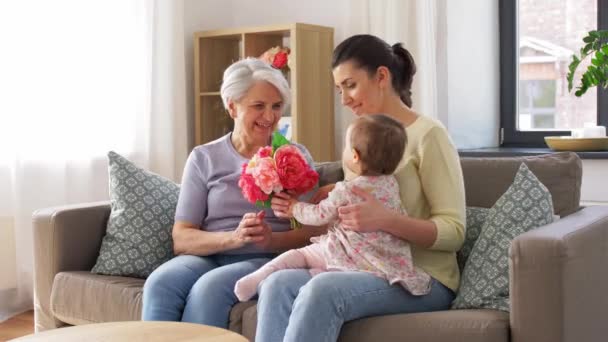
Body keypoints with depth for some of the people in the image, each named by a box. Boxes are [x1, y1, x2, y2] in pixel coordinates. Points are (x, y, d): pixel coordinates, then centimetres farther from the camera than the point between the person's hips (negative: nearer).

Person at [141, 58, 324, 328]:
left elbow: (314, 232, 2)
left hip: (266, 261, -1)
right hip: (207, 256, 1)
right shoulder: (203, 158, 8)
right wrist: (233, 237, -19)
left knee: (209, 288, -33)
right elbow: (181, 239, 0)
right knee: (159, 283, -31)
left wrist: (272, 240, -19)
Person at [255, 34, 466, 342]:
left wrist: (386, 220, -27)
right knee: (277, 284, -23)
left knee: (322, 290, -33)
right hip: (366, 270, 6)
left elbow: (454, 232, -12)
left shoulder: (427, 134, -7)